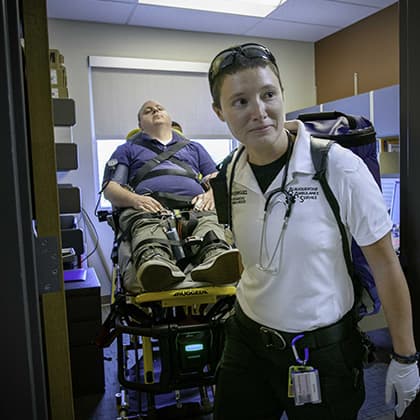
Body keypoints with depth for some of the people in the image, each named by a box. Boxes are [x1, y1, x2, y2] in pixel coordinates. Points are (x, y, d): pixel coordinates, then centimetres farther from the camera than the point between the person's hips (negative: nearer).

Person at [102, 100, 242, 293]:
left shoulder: (194, 147, 37)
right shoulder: (127, 149, 30)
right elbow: (109, 188, 16)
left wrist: (210, 194, 1)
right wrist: (135, 199, -8)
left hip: (193, 206, 1)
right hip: (148, 206, -1)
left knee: (209, 221, -35)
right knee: (146, 227, -38)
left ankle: (214, 259, -64)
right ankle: (155, 263, -67)